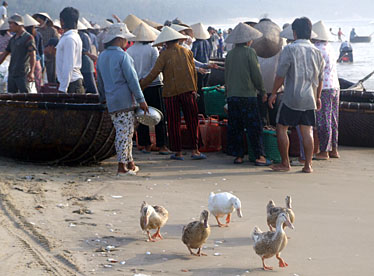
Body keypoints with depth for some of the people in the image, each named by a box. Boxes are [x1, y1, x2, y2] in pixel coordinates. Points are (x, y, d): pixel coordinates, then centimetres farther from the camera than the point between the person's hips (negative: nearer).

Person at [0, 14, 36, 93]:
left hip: (22, 74, -8)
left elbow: (32, 56, -13)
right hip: (11, 73, 8)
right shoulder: (13, 39, 16)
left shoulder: (28, 37, -6)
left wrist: (31, 72, -21)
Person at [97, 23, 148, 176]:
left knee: (122, 132, 14)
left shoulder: (101, 57, 13)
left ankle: (130, 162, 18)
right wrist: (141, 100, -11)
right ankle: (122, 166, -5)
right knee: (125, 132, -5)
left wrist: (105, 97, 27)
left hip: (111, 102, 8)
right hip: (125, 100, -8)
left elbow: (100, 81, 19)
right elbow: (132, 79, -13)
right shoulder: (122, 56, -11)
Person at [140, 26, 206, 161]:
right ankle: (195, 150, 2)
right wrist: (194, 90, 19)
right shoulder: (187, 52, 6)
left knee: (174, 123, 5)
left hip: (170, 93, -2)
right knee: (192, 121, 5)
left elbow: (154, 73, -8)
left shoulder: (165, 54, -5)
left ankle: (178, 152, 7)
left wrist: (141, 84, 2)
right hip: (188, 91, 2)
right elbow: (194, 72, 10)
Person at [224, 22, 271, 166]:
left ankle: (238, 156, 10)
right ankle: (259, 156, -3)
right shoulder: (250, 52, -7)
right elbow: (256, 74, -8)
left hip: (232, 95, 5)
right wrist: (262, 91, 4)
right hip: (247, 95, -5)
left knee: (235, 127, 9)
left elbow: (226, 76, 14)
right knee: (254, 127, -1)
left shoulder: (230, 54, 9)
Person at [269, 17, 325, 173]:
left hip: (291, 97, -5)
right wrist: (318, 97, 26)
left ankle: (285, 164, 7)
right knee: (307, 131, 7)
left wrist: (273, 93, 0)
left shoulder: (290, 49, -9)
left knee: (281, 128, 6)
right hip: (309, 99, 5)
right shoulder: (316, 52, 7)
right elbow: (320, 78, 15)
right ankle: (308, 165, 5)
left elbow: (281, 75, -10)